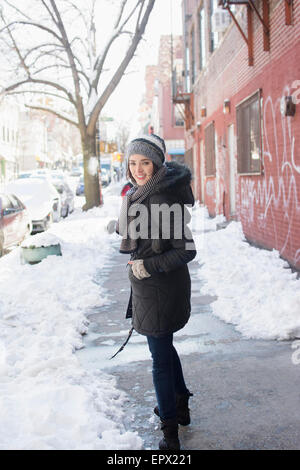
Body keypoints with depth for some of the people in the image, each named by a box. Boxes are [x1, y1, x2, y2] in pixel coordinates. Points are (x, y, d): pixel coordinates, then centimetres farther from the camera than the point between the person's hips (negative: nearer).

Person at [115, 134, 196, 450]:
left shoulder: (161, 201, -24)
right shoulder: (141, 194, 5)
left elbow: (187, 250, -23)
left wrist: (148, 266, -22)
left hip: (160, 290, -10)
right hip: (149, 287, 10)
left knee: (161, 359, 2)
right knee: (163, 347, 25)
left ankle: (170, 434, 16)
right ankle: (180, 406, 45)